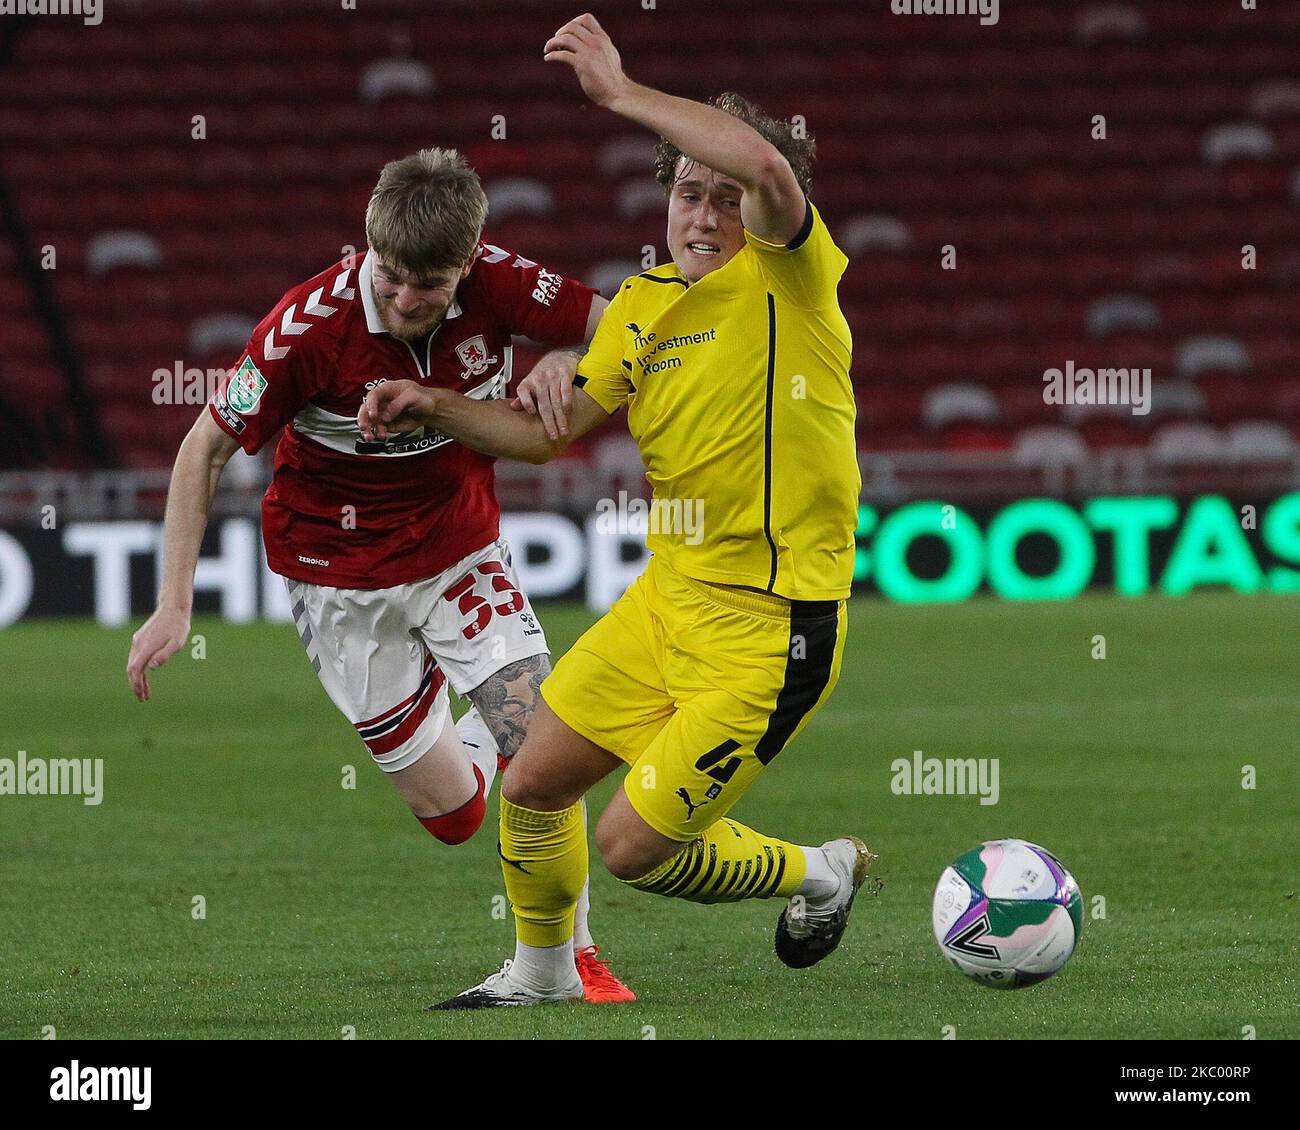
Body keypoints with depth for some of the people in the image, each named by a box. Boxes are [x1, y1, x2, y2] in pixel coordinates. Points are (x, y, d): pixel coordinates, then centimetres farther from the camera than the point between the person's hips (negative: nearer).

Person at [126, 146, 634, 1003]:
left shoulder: (496, 285, -20)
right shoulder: (311, 325, -27)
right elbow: (205, 449, -17)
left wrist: (565, 361, -33)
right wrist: (175, 605, -21)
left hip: (462, 552, 2)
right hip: (343, 577, -2)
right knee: (453, 813, 0)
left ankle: (569, 957, 1)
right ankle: (475, 737, 38)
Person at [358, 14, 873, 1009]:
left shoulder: (789, 276, -14)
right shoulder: (643, 306, 8)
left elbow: (766, 165, -35)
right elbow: (554, 431, 14)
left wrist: (622, 93, -30)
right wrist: (436, 407, 0)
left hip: (770, 628, -7)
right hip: (667, 597, 7)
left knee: (633, 847, -6)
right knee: (533, 787, 12)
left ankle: (818, 875, 20)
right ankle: (540, 970, 38)